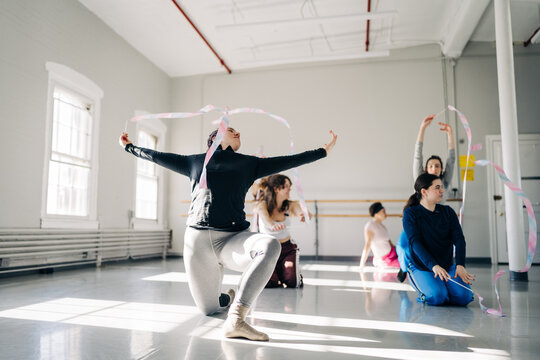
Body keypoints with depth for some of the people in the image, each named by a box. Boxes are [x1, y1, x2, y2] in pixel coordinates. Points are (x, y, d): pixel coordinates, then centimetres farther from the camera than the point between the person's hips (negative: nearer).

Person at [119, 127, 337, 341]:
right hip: (198, 240, 1)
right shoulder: (195, 162, 18)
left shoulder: (249, 164, 17)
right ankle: (229, 299, 41)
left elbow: (288, 161, 18)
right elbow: (157, 156, 27)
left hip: (232, 239, -1)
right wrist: (129, 146, 33)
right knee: (208, 309, 4)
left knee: (270, 245, -36)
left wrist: (324, 150, 20)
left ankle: (235, 318, -40)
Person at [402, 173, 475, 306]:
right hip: (421, 268, -4)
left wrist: (460, 265, -22)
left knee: (464, 296, -22)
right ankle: (425, 291, 6)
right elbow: (415, 243, -19)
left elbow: (459, 239, -4)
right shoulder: (411, 213, -7)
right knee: (438, 296, -29)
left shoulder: (448, 212, 6)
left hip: (447, 266, 4)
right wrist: (434, 266, -33)